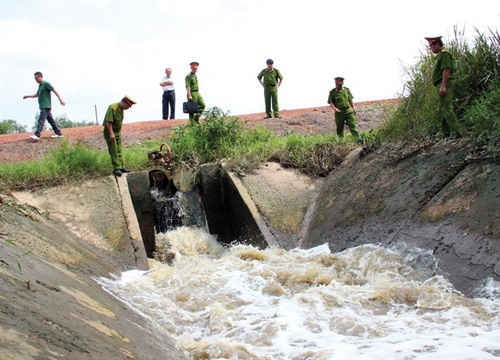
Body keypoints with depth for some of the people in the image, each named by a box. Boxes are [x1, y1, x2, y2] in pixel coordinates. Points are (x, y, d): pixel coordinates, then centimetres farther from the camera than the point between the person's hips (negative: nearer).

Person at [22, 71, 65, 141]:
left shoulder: (46, 84, -8)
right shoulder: (40, 85, 19)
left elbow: (55, 91, -12)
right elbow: (37, 95, 31)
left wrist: (60, 100, -16)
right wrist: (28, 96, 21)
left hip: (46, 106, -9)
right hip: (42, 106, 9)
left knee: (41, 120, -16)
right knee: (51, 120, 11)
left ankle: (37, 135, -24)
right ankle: (59, 133, 15)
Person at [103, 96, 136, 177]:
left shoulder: (121, 109, 6)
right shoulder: (112, 108, -22)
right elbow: (108, 122, -25)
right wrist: (111, 133, -26)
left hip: (117, 131, 9)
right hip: (110, 131, -9)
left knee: (119, 150, 9)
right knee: (113, 151, -8)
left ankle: (121, 167, 12)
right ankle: (116, 169, -8)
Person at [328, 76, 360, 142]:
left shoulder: (346, 90, 6)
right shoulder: (332, 92, -2)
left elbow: (350, 100, 15)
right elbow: (331, 102, -5)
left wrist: (353, 109, 20)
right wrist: (334, 108, -24)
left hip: (348, 111, 1)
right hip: (339, 112, -1)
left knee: (352, 126, -6)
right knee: (340, 128, 6)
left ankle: (358, 139, -11)